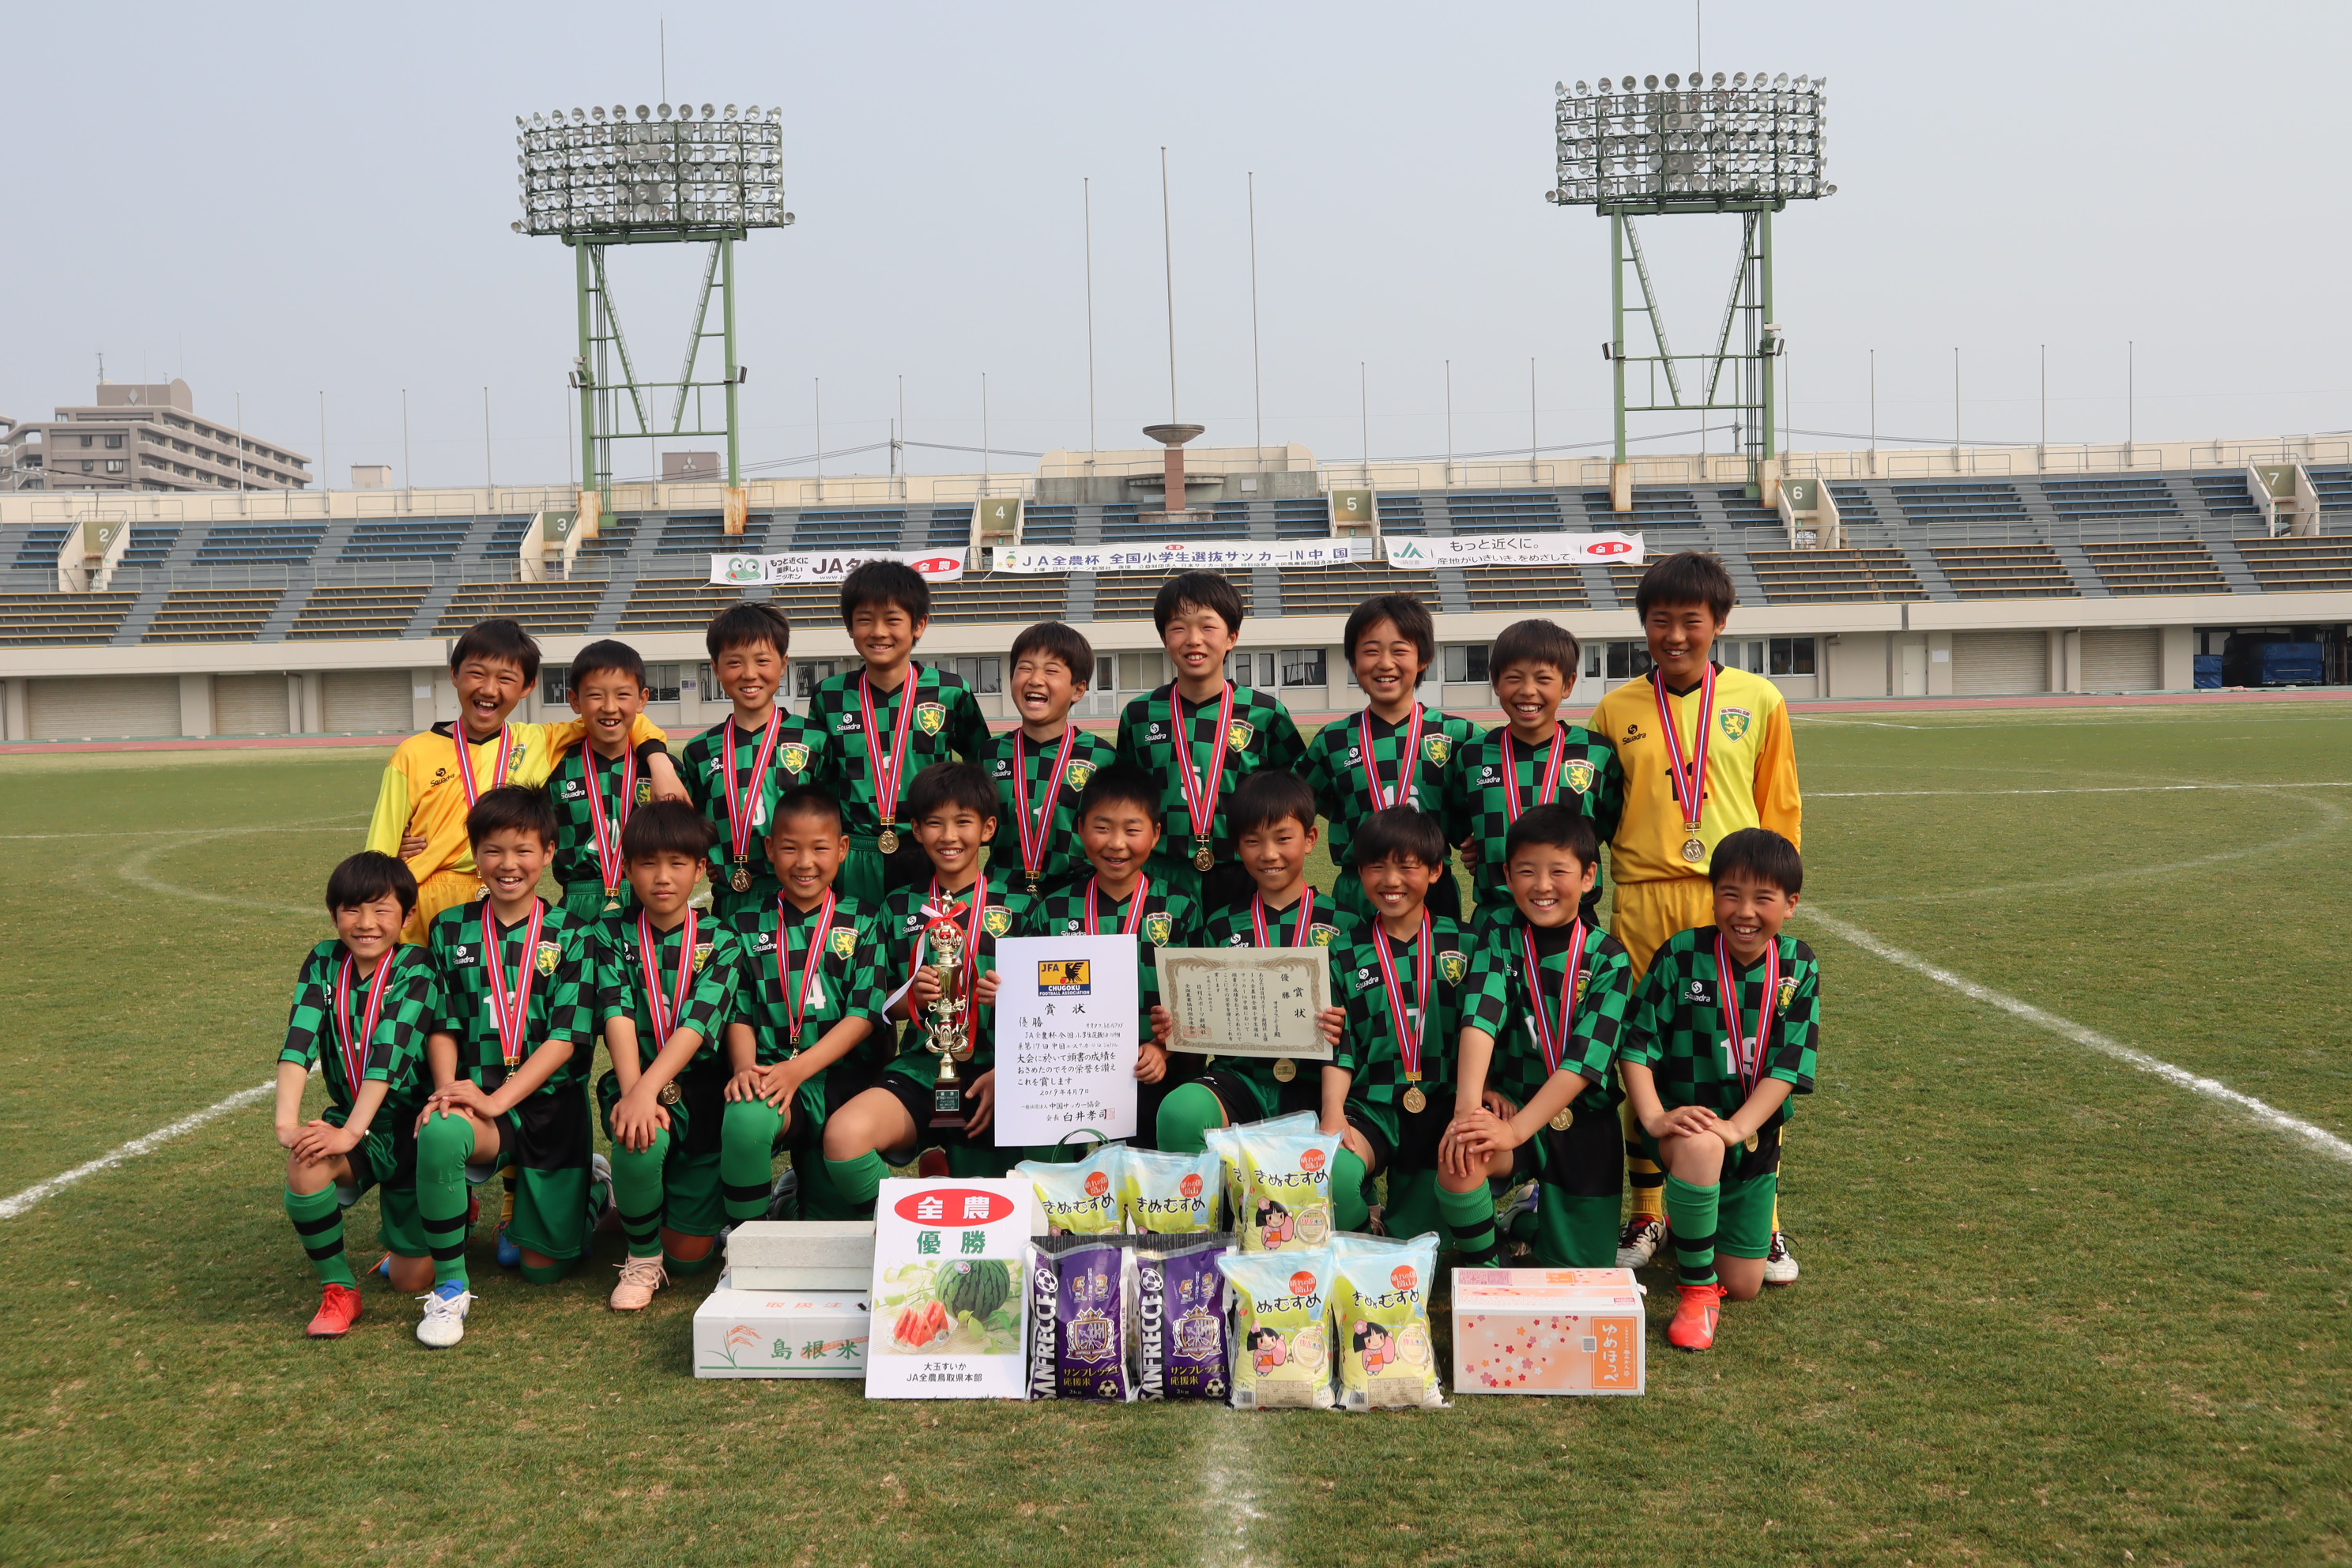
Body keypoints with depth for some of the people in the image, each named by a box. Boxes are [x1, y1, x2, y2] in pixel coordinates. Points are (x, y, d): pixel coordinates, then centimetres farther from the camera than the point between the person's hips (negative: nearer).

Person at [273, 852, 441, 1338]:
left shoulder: (417, 969, -15)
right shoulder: (324, 963, -3)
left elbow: (389, 1052, -26)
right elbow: (299, 1041, -16)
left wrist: (351, 1132, -35)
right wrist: (286, 1123, -30)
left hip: (410, 1126, -3)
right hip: (348, 1118, 3)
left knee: (411, 1278, -3)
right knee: (305, 1167, -33)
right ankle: (338, 1290, -10)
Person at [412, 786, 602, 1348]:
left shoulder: (572, 936, -2)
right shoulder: (451, 929, 6)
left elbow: (567, 1038, -9)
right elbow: (443, 1026, 5)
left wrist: (496, 1101, -20)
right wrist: (447, 1091, -15)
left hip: (551, 1106, -1)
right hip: (475, 1101, 1)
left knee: (544, 1266, 4)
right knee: (439, 1135, -38)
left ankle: (595, 1184, 38)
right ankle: (449, 1286, -18)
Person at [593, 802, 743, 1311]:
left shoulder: (720, 941, -2)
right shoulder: (613, 937, 3)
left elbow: (698, 1025, -15)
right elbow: (618, 1017, -12)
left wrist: (647, 1089, -30)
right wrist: (633, 1094, -28)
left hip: (700, 1091, 0)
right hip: (636, 1086, 0)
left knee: (690, 1256, -1)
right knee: (640, 1144, -36)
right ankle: (642, 1259, -7)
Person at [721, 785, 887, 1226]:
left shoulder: (861, 922, 7)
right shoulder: (749, 926, 12)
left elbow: (864, 1015, -2)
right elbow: (739, 1015, 9)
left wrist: (798, 1069, -14)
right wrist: (746, 1067, -13)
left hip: (842, 1078, 0)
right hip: (770, 1075, 0)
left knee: (832, 1227, -9)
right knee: (745, 1120, -36)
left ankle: (801, 1190, 29)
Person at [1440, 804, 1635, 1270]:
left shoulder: (1607, 957, -8)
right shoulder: (1500, 937, -3)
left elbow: (1586, 1059, -17)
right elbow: (1480, 1018, -19)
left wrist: (1517, 1129, -28)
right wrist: (1468, 1108, -35)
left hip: (1584, 1127, 0)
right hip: (1509, 1105, 0)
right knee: (1458, 1160, -33)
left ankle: (1539, 1203, 33)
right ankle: (1485, 1275, -6)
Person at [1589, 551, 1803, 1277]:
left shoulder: (1758, 700, 5)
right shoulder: (1615, 711, 6)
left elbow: (1781, 808, 9)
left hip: (1736, 902, -1)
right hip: (1644, 904, 1)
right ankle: (1647, 1214, 20)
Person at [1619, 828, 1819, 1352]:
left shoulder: (1799, 968, -6)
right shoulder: (1682, 954, -12)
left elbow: (1789, 1066, -12)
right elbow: (1637, 1044, -11)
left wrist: (1736, 1127, -26)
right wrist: (1653, 1116, -26)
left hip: (1752, 1137, 3)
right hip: (1682, 1123, -3)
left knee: (1743, 1286, 7)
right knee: (1701, 1148, -41)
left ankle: (1691, 1220, 42)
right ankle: (1696, 1290, -18)